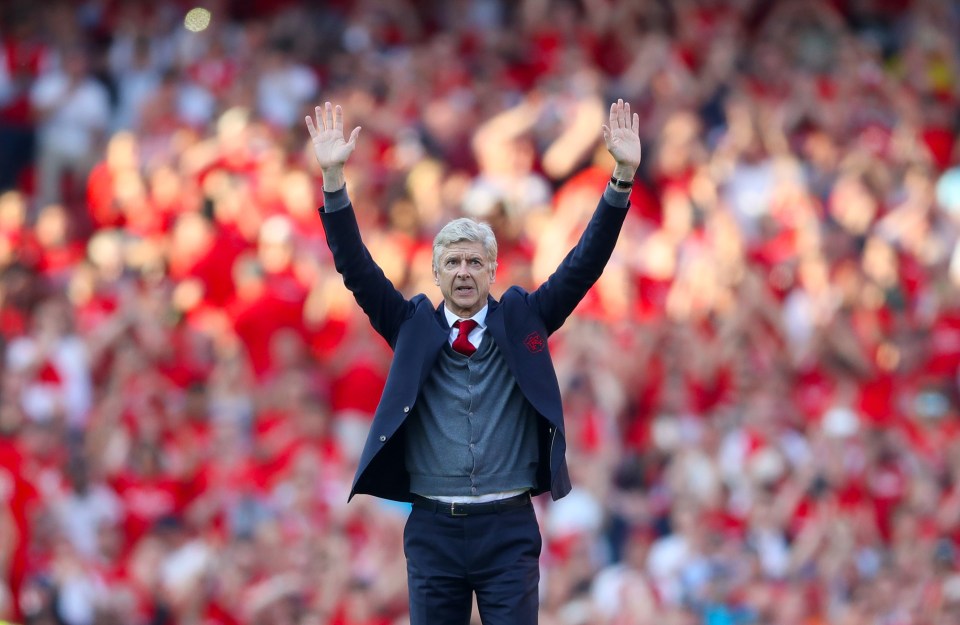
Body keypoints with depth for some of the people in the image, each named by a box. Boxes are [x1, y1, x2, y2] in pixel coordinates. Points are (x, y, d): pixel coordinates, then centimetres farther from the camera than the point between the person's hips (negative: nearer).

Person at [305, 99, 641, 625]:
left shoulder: (522, 320, 6)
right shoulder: (413, 326, 7)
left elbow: (585, 264, 0)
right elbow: (357, 269, -1)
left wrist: (623, 178, -11)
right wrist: (333, 179, -12)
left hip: (509, 527, -1)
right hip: (433, 527, 1)